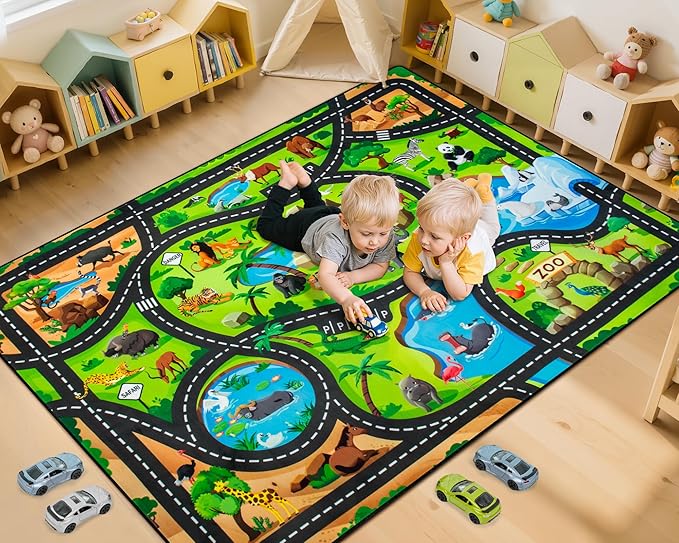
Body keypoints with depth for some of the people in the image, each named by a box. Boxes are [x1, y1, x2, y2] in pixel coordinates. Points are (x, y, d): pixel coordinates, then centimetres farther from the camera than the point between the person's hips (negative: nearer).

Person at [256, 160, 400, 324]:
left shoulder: (386, 236, -39)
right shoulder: (336, 239, -54)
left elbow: (380, 267, -25)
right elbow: (325, 275, -65)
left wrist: (353, 276, -43)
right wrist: (346, 298, -84)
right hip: (307, 226, -4)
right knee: (266, 225, 25)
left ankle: (304, 182, 50)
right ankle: (287, 183, 31)